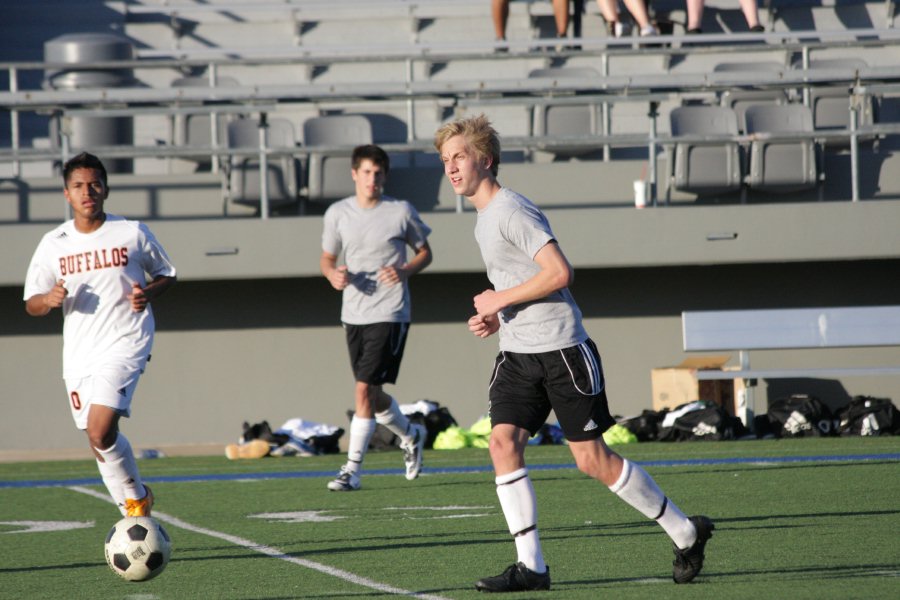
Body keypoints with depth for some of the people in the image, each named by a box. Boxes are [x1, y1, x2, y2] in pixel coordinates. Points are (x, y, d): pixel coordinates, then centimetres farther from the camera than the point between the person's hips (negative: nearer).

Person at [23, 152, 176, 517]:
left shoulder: (132, 233, 0)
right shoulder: (54, 244, 6)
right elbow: (31, 304, 9)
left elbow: (167, 274, 14)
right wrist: (50, 300, -14)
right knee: (99, 442, 7)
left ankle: (136, 499, -2)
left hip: (125, 343, -4)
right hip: (78, 351, 4)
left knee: (100, 431, -22)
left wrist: (149, 293, -8)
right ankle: (135, 514, 22)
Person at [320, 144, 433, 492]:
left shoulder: (401, 212, -3)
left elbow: (425, 253, 8)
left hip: (390, 314, -5)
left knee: (364, 388, -14)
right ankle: (410, 435, 41)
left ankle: (352, 469, -9)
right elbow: (326, 258, 14)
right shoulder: (337, 214, 5)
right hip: (353, 315, 5)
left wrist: (405, 271, -12)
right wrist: (333, 274, -9)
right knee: (372, 394, 12)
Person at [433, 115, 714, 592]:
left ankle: (686, 533, 12)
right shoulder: (484, 217, 16)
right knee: (503, 442, -9)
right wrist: (495, 320, 12)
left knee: (592, 458, -4)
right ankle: (531, 566, -8)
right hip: (517, 354, 9)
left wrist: (500, 300, -15)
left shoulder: (511, 211, -14)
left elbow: (558, 272, -23)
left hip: (560, 347, -9)